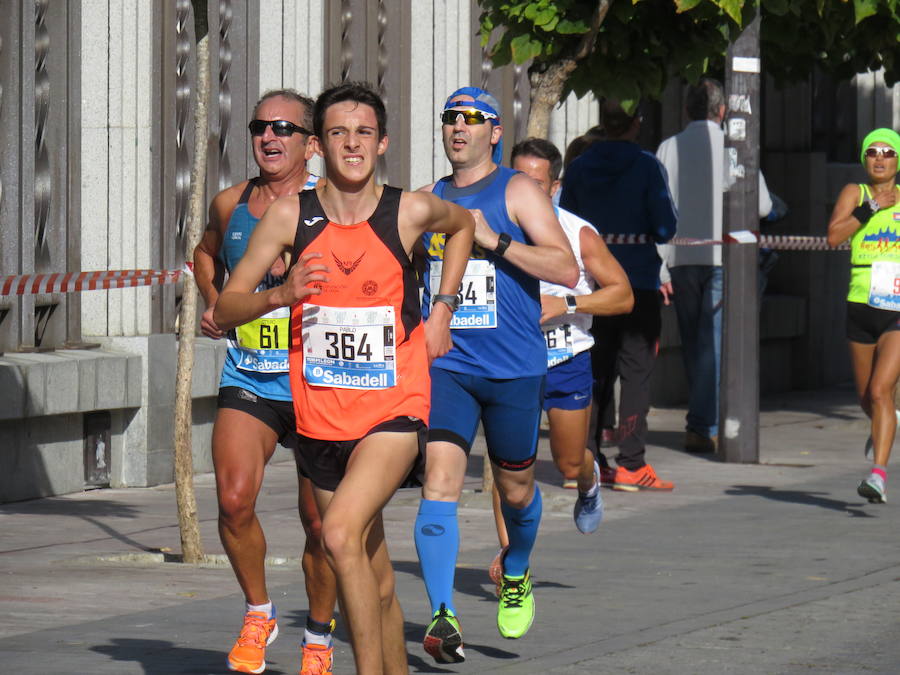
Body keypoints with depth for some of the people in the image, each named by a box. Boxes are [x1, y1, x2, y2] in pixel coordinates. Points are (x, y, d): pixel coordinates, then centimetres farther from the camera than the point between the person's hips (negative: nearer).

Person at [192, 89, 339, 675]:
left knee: (321, 521, 2)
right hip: (248, 380, 3)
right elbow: (207, 253, 29)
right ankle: (258, 613, 8)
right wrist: (212, 302, 10)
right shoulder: (230, 205, 7)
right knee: (234, 499, -17)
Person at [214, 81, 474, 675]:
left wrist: (441, 309, 12)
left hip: (395, 409, -3)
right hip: (321, 417, 3)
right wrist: (281, 296, -19)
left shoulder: (410, 212, -4)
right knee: (375, 578, 11)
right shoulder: (291, 216, -1)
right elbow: (225, 308, 1)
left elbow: (463, 224, 21)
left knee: (341, 532, -25)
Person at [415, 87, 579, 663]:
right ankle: (444, 616, -23)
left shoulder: (517, 191, -1)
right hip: (446, 365, 2)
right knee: (439, 483, -16)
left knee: (516, 489, 13)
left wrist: (494, 241, -20)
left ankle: (517, 574, 44)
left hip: (515, 368, -2)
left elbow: (567, 271, -12)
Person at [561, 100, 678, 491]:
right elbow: (665, 227, -12)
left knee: (593, 370, 12)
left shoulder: (579, 168, 3)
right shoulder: (646, 167, -9)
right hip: (638, 281, -4)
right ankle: (631, 465, -4)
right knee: (635, 371, 0)